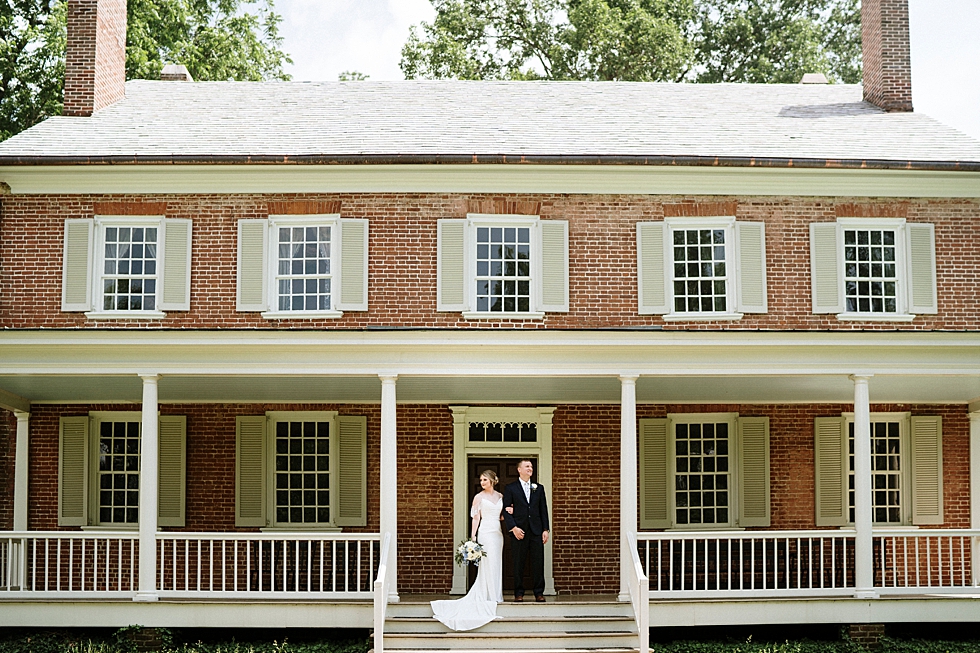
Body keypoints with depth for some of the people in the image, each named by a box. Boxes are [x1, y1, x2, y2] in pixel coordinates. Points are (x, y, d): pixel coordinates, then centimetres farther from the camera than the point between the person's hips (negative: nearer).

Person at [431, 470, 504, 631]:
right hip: (486, 532, -5)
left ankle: (496, 596, 13)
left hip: (498, 532, 5)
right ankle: (492, 597, -5)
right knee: (488, 564, -8)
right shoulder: (479, 497, 0)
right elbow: (476, 518, -4)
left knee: (497, 565, 7)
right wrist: (473, 536, -11)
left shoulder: (500, 496, 13)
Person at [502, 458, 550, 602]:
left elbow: (543, 510, 12)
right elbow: (506, 511, 0)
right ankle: (518, 593, 8)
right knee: (518, 563, 2)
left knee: (538, 563, 0)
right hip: (519, 531, -2)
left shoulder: (539, 488, 14)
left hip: (536, 531, 2)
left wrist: (546, 529, 3)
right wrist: (513, 528, -11)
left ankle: (539, 593, 7)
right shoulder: (510, 488, 5)